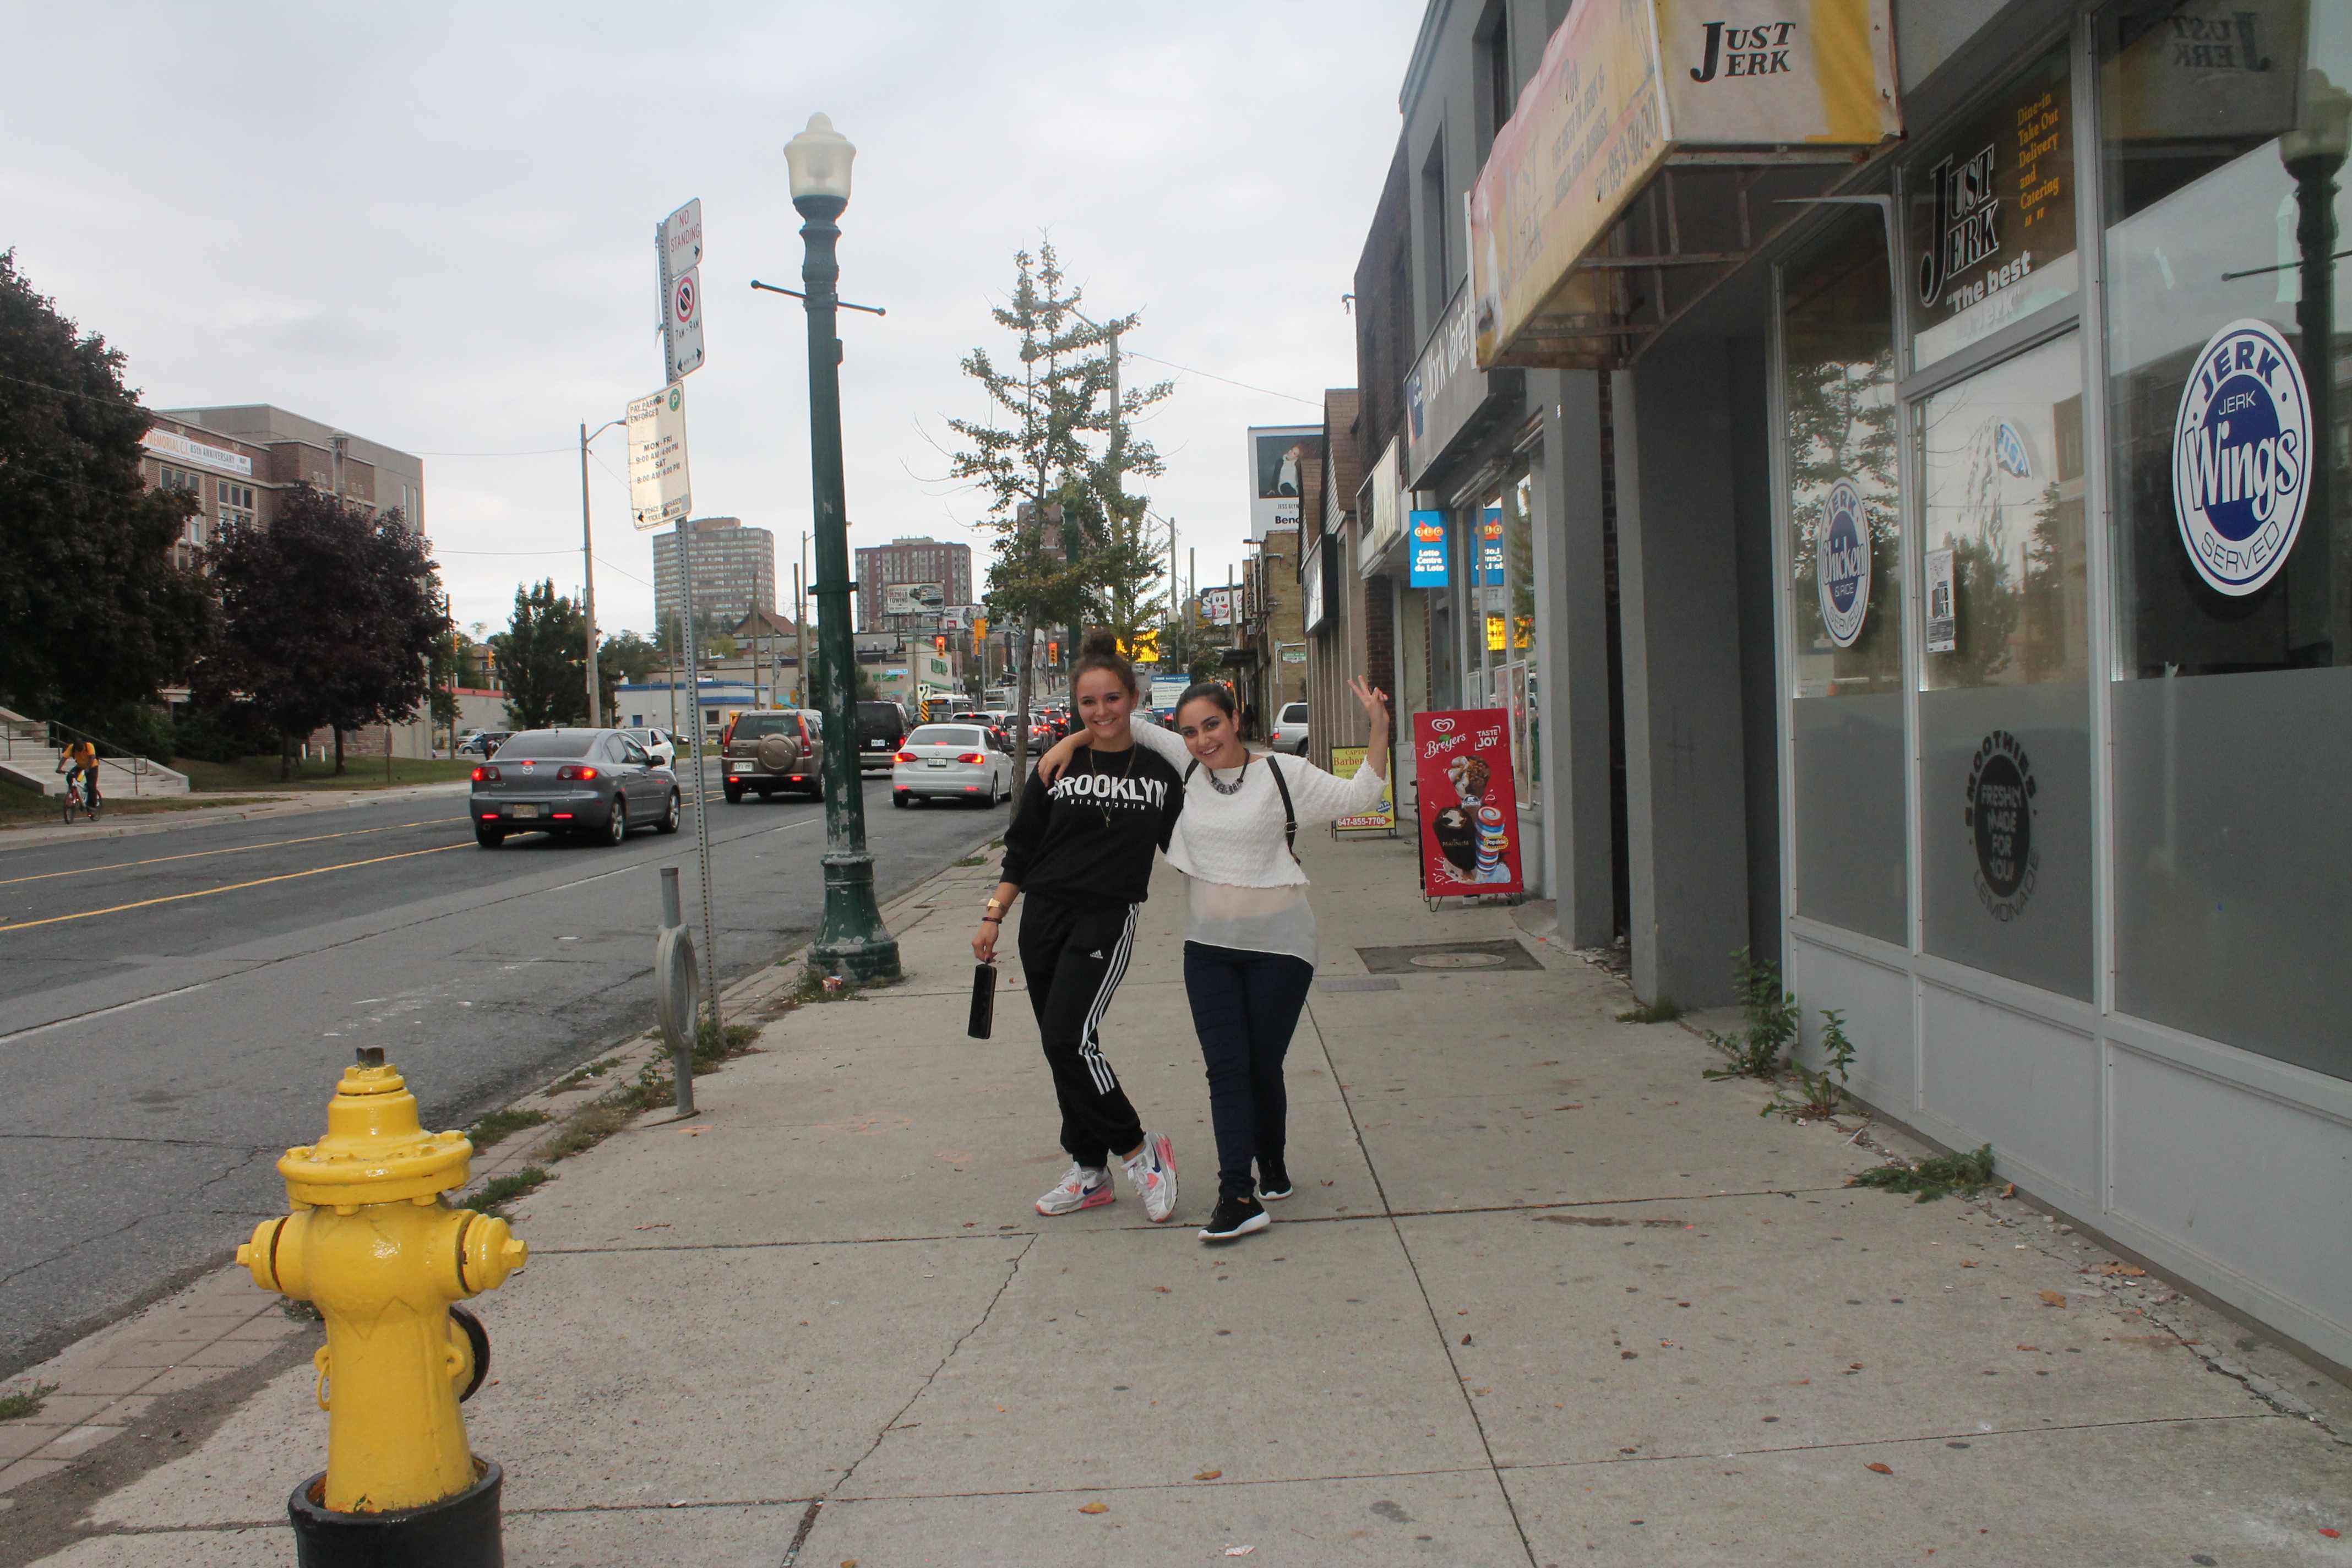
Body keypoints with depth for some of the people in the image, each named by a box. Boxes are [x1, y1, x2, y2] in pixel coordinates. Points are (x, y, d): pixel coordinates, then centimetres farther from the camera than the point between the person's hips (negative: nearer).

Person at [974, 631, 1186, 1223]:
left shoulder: (1157, 772, 2)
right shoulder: (1059, 765, 4)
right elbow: (1021, 849, 8)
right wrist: (993, 917, 5)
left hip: (1108, 918, -3)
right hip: (1044, 917, 3)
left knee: (1070, 1038, -17)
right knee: (1061, 1047, 7)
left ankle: (1139, 1150, -1)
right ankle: (1090, 1173, 20)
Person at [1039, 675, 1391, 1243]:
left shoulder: (1282, 774, -5)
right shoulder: (1186, 768, 4)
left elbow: (1357, 797, -5)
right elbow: (1131, 728, 16)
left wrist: (1378, 732, -16)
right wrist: (1069, 743, 6)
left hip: (1277, 943, -3)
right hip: (1210, 944, 3)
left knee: (1264, 1065, 4)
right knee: (1226, 1068, -6)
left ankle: (1272, 1165, 28)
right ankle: (1238, 1196, -9)